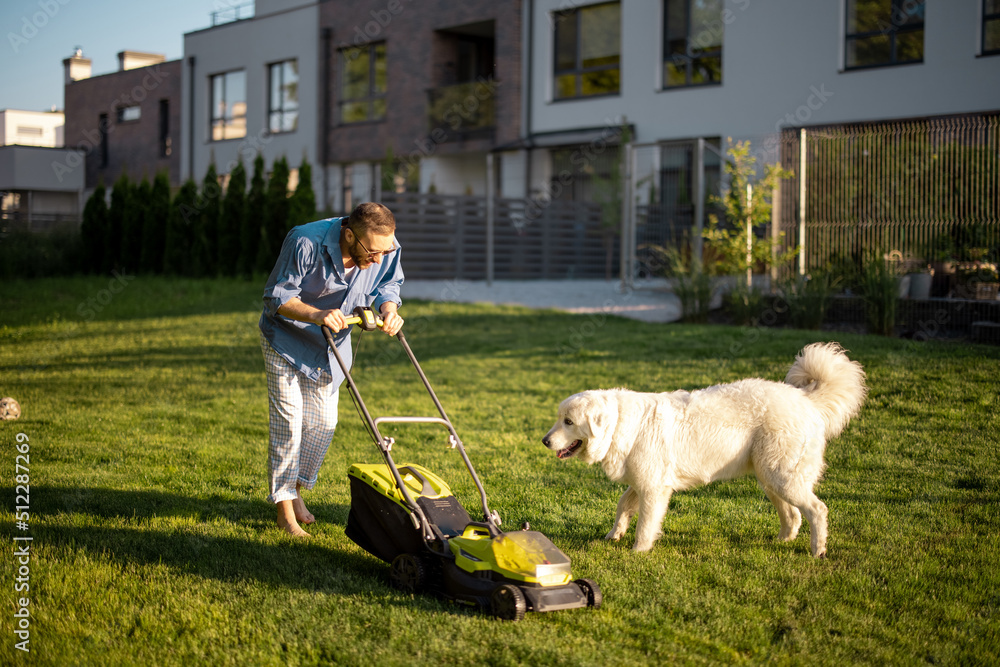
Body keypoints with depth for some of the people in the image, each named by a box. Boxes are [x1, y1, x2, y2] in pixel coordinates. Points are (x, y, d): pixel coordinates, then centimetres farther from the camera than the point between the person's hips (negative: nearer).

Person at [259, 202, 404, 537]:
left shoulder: (387, 249, -20)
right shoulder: (305, 243, -35)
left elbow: (387, 285, -2)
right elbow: (276, 296, -26)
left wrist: (389, 309, -25)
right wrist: (316, 314, -43)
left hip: (331, 345, 5)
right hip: (287, 340, -5)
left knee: (323, 422, 8)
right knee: (288, 421, -5)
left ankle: (296, 490, 30)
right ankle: (285, 509, 7)